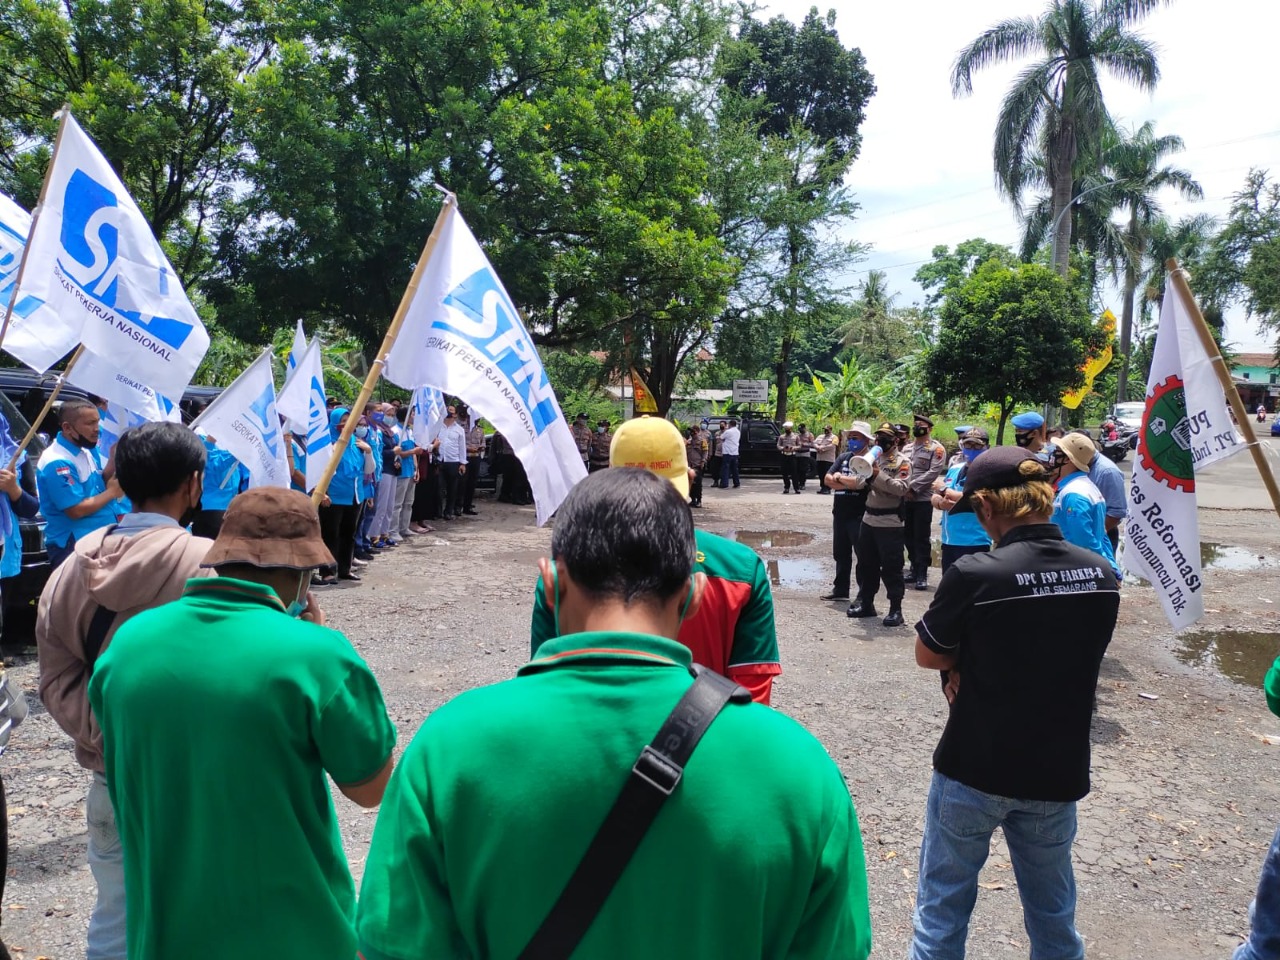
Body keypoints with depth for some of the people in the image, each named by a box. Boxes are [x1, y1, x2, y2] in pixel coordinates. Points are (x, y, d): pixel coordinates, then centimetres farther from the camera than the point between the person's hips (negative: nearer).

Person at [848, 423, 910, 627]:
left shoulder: (902, 462, -5)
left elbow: (901, 488, -19)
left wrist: (879, 475, -24)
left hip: (890, 523, -7)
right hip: (869, 519, 7)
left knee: (891, 568, -3)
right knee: (867, 564, 14)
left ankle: (896, 609, 4)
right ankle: (866, 603, 26)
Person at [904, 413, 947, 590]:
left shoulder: (936, 448, -4)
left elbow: (933, 472, -14)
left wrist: (913, 487, -17)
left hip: (923, 499, -6)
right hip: (905, 499, 6)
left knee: (921, 538, -3)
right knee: (908, 536, 11)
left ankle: (922, 575, 3)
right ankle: (914, 569, 23)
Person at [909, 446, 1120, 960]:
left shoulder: (973, 575, -23)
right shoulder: (1101, 575, -7)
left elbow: (926, 656, -10)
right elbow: (1068, 652, 5)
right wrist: (976, 666, -4)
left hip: (974, 768, -4)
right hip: (1057, 772, 5)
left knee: (943, 903, 15)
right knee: (1053, 909, 23)